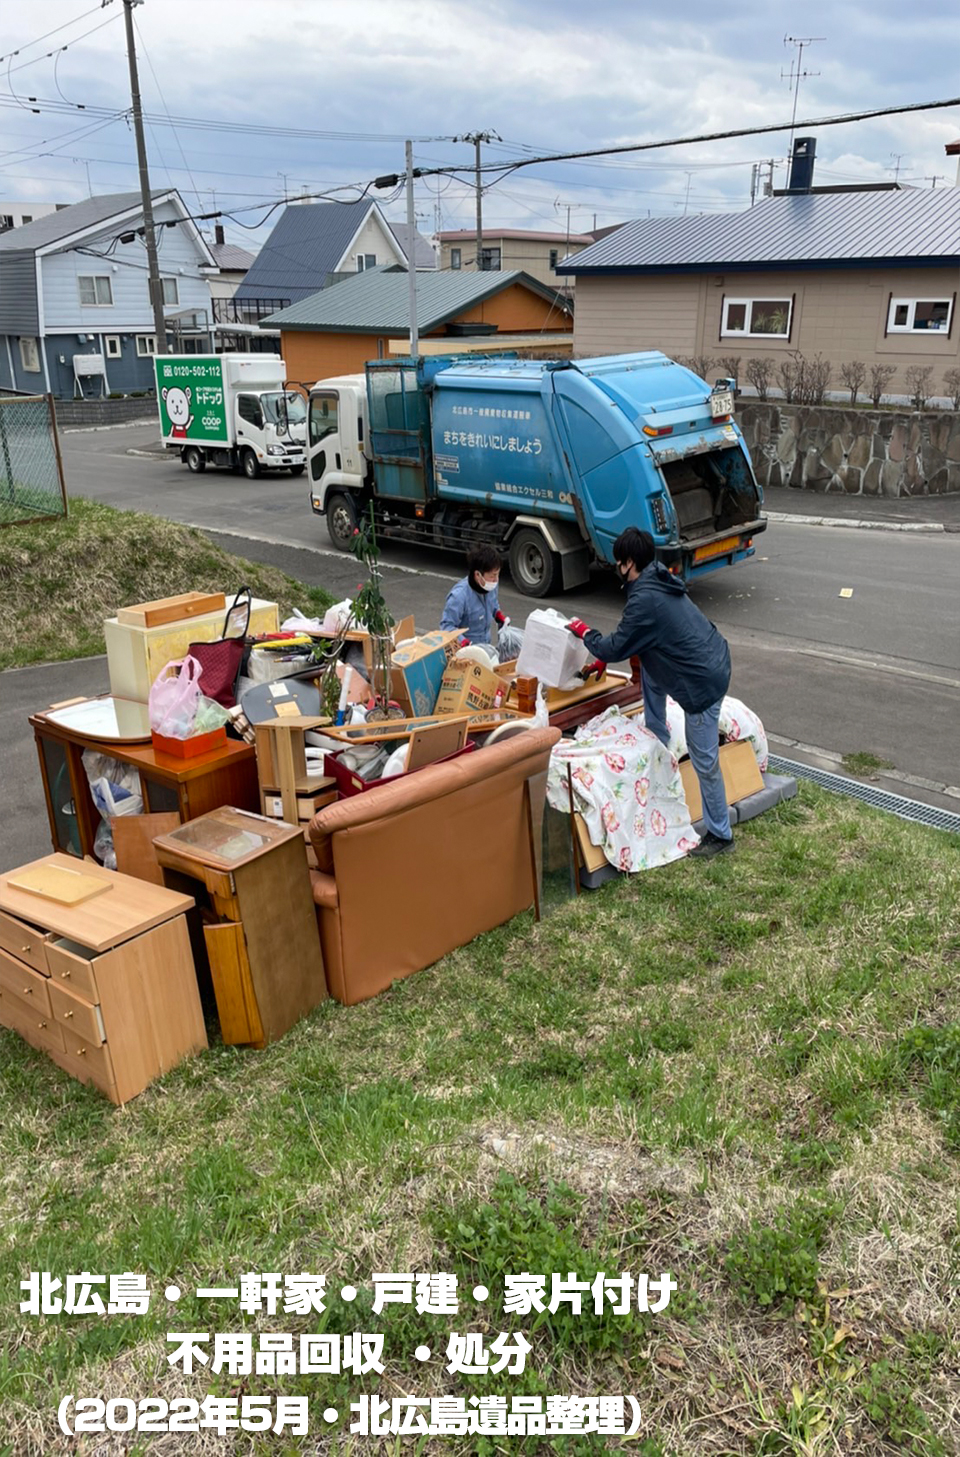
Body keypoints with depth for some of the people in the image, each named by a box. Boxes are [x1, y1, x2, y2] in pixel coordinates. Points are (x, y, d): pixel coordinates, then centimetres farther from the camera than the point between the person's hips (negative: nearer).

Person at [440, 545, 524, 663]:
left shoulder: (491, 586, 0)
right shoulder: (459, 595, -23)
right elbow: (447, 626, -19)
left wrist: (501, 618, 6)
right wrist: (466, 644, -29)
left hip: (485, 645, 8)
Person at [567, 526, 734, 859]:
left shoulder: (645, 600, -22)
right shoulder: (659, 581, 9)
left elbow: (614, 649, -11)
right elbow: (630, 637, 23)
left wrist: (584, 632, 6)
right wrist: (604, 657, 22)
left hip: (703, 681, -10)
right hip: (713, 661, 10)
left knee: (704, 759, -1)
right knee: (646, 660, 22)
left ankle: (720, 835, 12)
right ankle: (657, 743, 29)